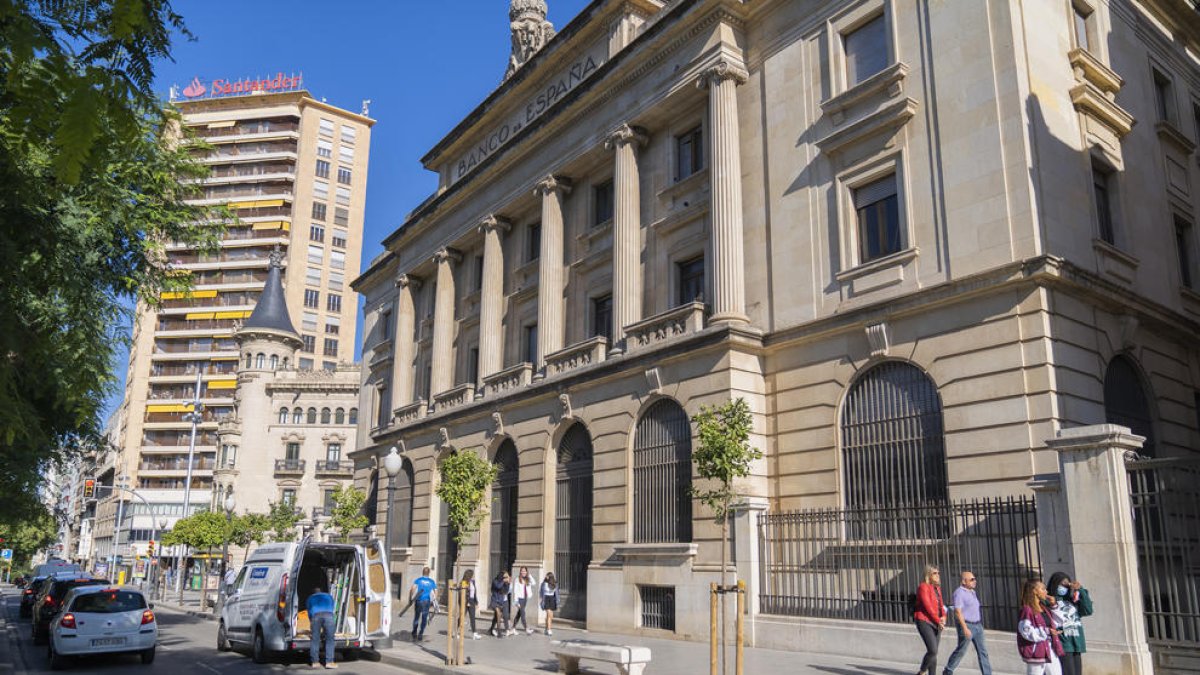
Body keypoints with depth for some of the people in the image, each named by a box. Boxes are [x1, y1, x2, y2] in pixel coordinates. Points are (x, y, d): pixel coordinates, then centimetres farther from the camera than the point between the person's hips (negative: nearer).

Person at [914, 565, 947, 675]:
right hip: (925, 622, -8)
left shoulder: (937, 588, 14)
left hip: (935, 623, 8)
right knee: (933, 651, -15)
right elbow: (927, 606, -17)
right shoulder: (923, 587, -11)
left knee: (934, 652, 8)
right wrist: (938, 620, -15)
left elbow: (941, 605, 11)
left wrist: (943, 617, -8)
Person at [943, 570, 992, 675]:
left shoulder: (972, 592, 12)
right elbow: (958, 612, -21)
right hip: (966, 625, -8)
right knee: (961, 651, 1)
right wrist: (965, 628, -25)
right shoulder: (959, 593, -15)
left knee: (982, 651, 2)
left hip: (977, 625, 8)